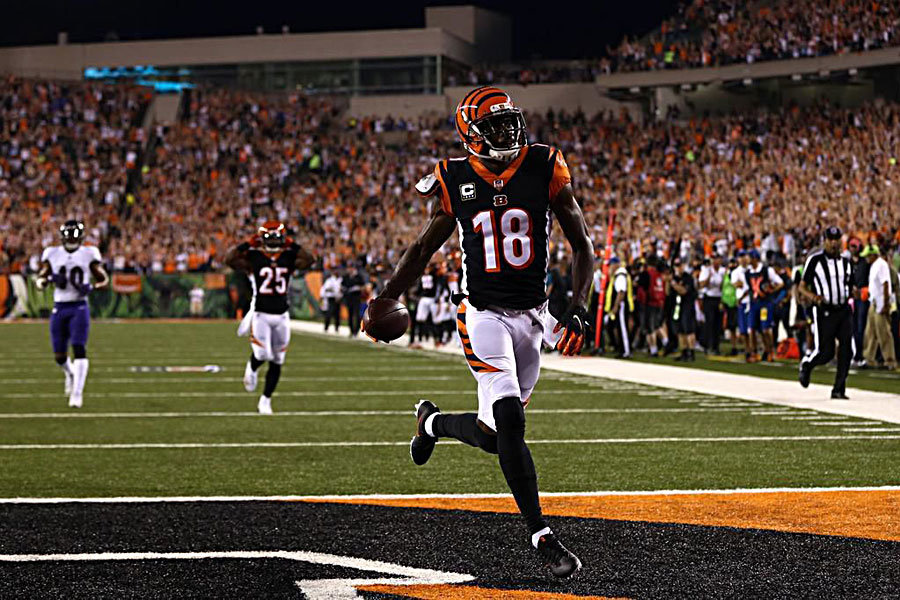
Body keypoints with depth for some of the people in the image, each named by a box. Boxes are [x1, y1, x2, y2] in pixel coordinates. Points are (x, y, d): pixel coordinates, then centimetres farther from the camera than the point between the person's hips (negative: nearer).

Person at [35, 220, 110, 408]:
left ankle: (77, 392, -13)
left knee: (79, 349, -16)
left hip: (79, 309, -2)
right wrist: (50, 279, -13)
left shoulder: (89, 254, 1)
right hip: (59, 308, 2)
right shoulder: (52, 254, 6)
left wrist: (91, 287, -14)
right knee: (59, 355, 5)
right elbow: (40, 281, 10)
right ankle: (70, 373, 39)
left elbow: (104, 280, 7)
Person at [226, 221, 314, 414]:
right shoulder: (253, 258, -5)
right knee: (262, 354, -21)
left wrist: (293, 246, -8)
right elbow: (229, 259, -17)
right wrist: (248, 245, -17)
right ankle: (252, 367, 16)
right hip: (260, 314, -4)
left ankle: (265, 400, 20)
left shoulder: (288, 258, 5)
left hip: (281, 315, 4)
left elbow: (309, 260, -7)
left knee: (276, 362, 7)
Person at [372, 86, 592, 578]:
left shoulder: (544, 170, -1)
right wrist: (384, 302, 6)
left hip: (532, 316, 3)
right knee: (509, 421, -20)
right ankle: (541, 536, -16)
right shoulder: (455, 183, -2)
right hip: (483, 315, -3)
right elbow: (423, 249, 12)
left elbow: (581, 244, 4)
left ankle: (432, 421, 39)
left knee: (493, 435, 5)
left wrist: (577, 309, -8)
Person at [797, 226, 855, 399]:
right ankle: (807, 364, 28)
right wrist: (813, 297, -22)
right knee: (825, 353, -7)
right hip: (824, 312, -5)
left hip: (843, 311, 5)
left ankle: (839, 389, 0)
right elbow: (802, 287, -4)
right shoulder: (815, 260, -5)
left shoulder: (845, 262, 13)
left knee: (847, 349, -9)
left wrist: (852, 293, 5)